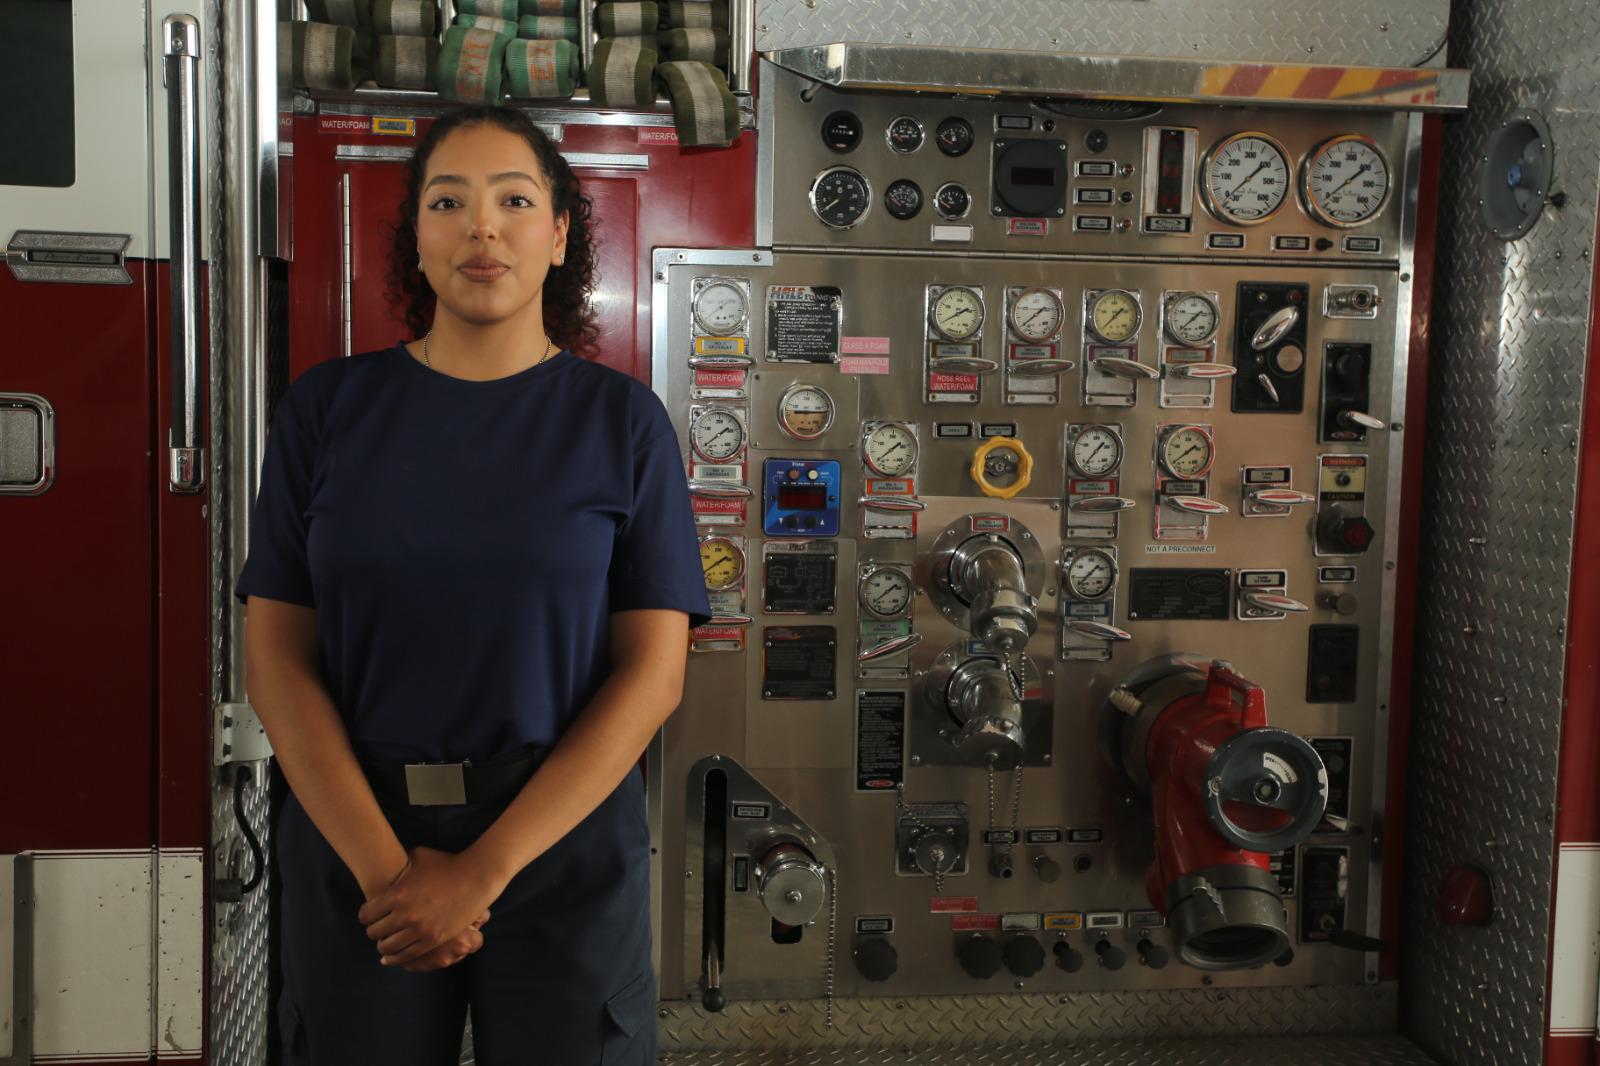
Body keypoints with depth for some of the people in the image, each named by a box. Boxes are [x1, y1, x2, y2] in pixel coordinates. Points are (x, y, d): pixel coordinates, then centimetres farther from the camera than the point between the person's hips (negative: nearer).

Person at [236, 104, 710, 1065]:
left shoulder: (621, 419, -3)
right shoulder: (328, 407, 1)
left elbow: (653, 672, -8)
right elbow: (278, 659, -2)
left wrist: (482, 870, -13)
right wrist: (385, 864, -12)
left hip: (566, 837, -1)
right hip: (354, 837, 1)